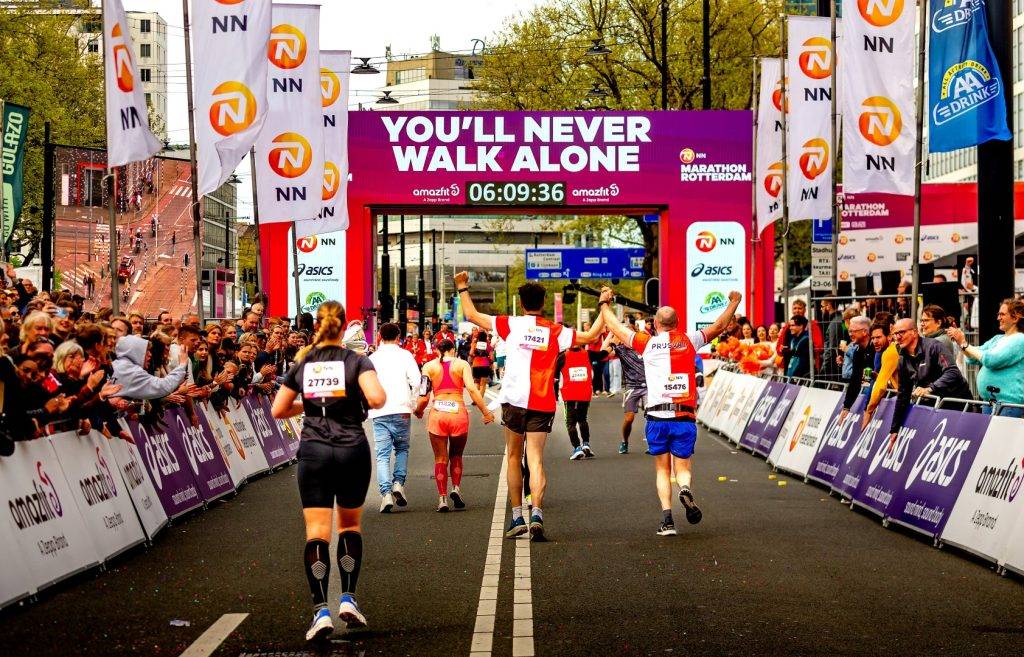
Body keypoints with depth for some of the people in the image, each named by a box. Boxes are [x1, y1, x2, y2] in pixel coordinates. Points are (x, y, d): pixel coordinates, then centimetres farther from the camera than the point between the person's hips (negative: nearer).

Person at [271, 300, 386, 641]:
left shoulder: (301, 365, 6)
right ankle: (348, 599, 12)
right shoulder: (357, 361, -3)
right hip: (352, 450, -1)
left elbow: (278, 410, 9)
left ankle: (321, 611, -15)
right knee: (350, 524, 19)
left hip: (313, 451, 1)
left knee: (317, 532, -4)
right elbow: (376, 398, -19)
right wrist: (377, 394, 3)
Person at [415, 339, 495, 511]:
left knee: (440, 459, 9)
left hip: (437, 413, 0)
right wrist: (486, 412, -2)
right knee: (456, 456, 20)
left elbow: (424, 398, 1)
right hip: (458, 412, 0)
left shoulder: (429, 366, 7)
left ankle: (442, 499, 0)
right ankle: (456, 489, 1)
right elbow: (472, 389, -7)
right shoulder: (462, 364, 5)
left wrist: (419, 411, 21)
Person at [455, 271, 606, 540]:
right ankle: (536, 514, -23)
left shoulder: (512, 325, 0)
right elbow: (590, 336, 12)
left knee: (514, 457, 14)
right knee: (535, 460, -3)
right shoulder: (556, 332, 3)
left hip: (514, 400, 0)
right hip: (543, 404, 0)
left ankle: (517, 518, 13)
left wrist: (462, 288, 21)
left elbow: (472, 315, 6)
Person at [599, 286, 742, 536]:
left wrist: (604, 303, 33)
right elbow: (719, 326, 21)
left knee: (662, 470, 9)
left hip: (657, 417, 0)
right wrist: (733, 302, 36)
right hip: (685, 417, 0)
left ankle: (667, 517, -9)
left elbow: (615, 327, 17)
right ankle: (685, 489, -26)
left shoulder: (648, 343, 6)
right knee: (683, 468, 9)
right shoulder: (689, 341, 8)